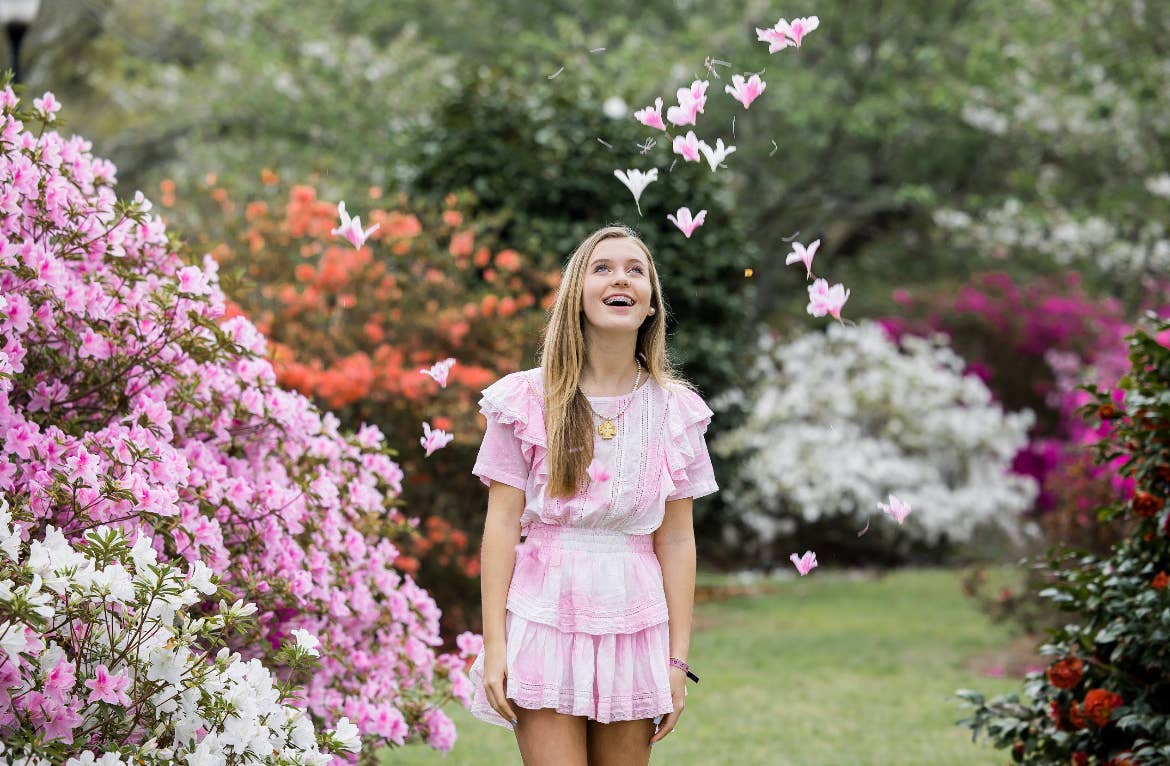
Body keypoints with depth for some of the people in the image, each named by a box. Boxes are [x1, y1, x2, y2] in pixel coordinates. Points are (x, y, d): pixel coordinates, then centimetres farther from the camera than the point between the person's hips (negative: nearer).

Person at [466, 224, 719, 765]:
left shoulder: (674, 410, 5)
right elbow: (502, 523, -2)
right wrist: (493, 645, -7)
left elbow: (677, 540, 4)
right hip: (547, 616, -2)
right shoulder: (529, 400, -1)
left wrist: (677, 660, 2)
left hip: (633, 627, 2)